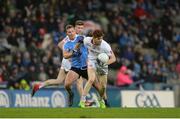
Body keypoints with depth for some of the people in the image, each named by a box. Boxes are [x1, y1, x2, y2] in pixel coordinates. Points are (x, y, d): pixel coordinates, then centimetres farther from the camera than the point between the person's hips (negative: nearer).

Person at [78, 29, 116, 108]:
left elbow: (113, 58, -24)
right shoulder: (87, 41, -21)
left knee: (103, 86, 4)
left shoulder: (105, 46, -28)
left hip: (102, 63, 0)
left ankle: (102, 101, 34)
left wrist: (105, 63, -39)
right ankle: (82, 100, -22)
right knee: (91, 79, -26)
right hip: (92, 61, 0)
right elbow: (80, 42, 5)